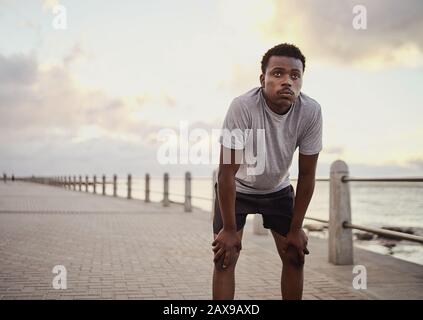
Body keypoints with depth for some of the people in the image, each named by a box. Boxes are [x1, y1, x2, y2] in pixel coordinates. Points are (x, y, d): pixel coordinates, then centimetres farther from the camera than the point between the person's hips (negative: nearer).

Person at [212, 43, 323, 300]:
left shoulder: (311, 112, -25)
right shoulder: (243, 107, -35)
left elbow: (307, 175, -14)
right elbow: (227, 173, -28)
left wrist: (296, 228, -9)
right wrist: (229, 229, -22)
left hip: (278, 190, 3)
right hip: (237, 189, -3)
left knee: (295, 255, 3)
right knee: (225, 257, -10)